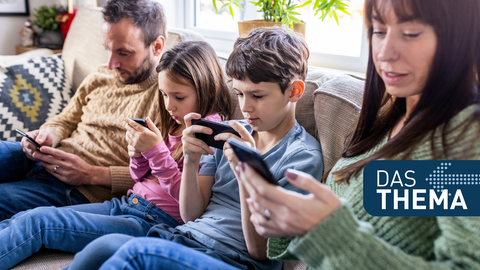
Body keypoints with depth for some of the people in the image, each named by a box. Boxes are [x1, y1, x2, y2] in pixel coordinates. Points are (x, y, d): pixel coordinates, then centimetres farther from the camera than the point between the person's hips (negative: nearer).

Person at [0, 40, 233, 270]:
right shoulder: (175, 125, 13)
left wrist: (156, 150, -21)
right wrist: (138, 153, -3)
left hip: (153, 222, -8)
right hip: (126, 203, 8)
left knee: (37, 222, -17)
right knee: (21, 218, -4)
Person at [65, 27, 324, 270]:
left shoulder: (303, 156, -4)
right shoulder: (230, 134, 12)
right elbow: (191, 214, 11)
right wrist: (191, 160, -7)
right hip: (186, 238, 5)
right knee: (102, 247, -26)